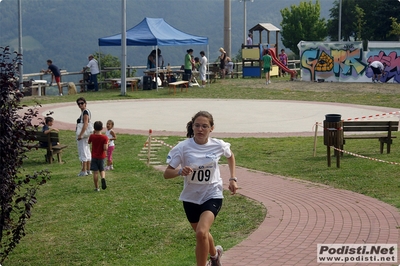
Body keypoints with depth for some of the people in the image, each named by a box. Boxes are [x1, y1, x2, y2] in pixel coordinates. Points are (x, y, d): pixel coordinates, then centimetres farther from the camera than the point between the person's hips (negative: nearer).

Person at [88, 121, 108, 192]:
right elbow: (105, 148, -20)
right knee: (102, 170, 17)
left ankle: (96, 187, 4)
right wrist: (107, 143, -1)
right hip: (101, 157, 0)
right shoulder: (104, 137, -14)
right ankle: (103, 178, -15)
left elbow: (89, 142, 13)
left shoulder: (92, 136, -9)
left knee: (95, 172, 3)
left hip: (94, 157, 0)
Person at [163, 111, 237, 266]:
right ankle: (215, 253, 55)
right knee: (201, 234, 21)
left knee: (201, 233, -24)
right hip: (191, 198, 2)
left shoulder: (218, 145, -11)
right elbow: (166, 174, -16)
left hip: (212, 195, -2)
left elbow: (230, 156, 13)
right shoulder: (183, 147, -16)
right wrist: (180, 171, -36)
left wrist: (233, 179, 5)